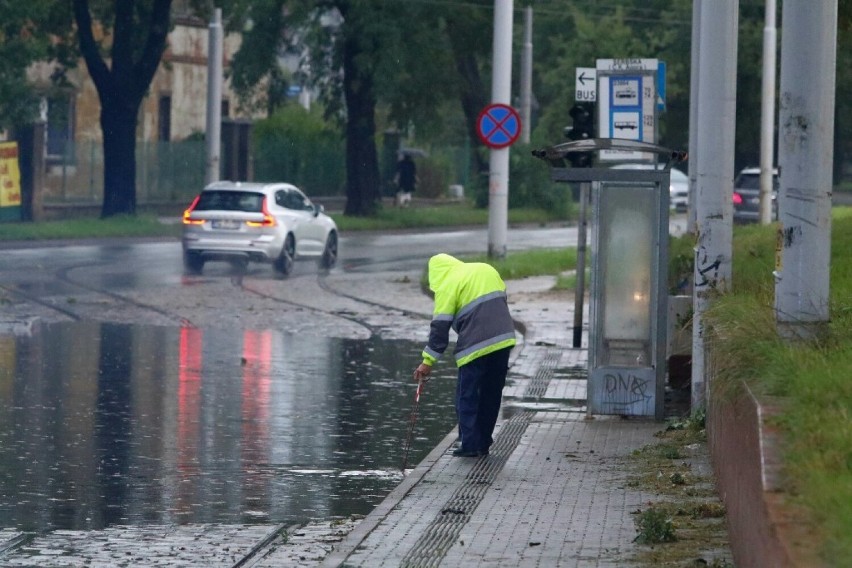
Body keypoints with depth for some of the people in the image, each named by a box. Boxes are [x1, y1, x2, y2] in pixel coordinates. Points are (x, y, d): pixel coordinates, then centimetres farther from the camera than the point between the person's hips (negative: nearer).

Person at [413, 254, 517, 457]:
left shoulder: (447, 286, -3)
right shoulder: (486, 269, 16)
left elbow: (440, 326, -7)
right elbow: (502, 297, 20)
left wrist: (428, 361, -4)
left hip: (475, 347, -6)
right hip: (504, 340, 6)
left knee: (467, 397, 4)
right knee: (492, 395, 14)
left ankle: (470, 444, -1)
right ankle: (483, 443, 17)